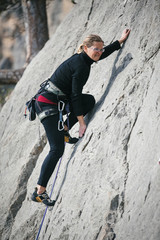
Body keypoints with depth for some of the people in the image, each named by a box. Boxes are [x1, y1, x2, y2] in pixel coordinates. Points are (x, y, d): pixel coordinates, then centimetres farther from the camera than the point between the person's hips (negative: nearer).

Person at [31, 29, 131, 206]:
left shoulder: (82, 59, 9)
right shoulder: (81, 66, -18)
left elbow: (104, 52, 30)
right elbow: (75, 95, -17)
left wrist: (121, 40, 34)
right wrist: (82, 122, -14)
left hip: (58, 102, 9)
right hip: (48, 104, -9)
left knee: (90, 100, 6)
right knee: (57, 150, -12)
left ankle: (64, 130, 11)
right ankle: (39, 191, -13)